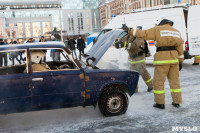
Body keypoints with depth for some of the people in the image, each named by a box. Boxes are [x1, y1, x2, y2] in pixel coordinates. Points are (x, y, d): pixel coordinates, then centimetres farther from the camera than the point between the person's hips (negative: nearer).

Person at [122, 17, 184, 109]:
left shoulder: (158, 29, 1)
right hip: (174, 59, 6)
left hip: (162, 58, -6)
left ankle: (160, 103, 6)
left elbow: (143, 34, -6)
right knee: (174, 80, 12)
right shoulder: (176, 31, 17)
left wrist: (129, 31, 0)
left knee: (159, 81, 3)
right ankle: (176, 102, 17)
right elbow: (180, 47, 16)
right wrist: (180, 61, 19)